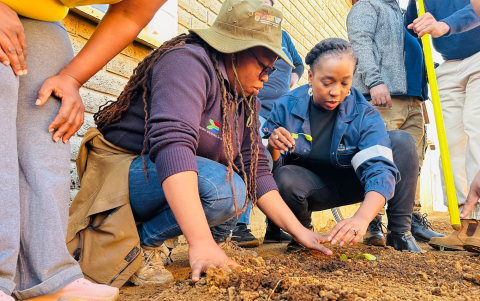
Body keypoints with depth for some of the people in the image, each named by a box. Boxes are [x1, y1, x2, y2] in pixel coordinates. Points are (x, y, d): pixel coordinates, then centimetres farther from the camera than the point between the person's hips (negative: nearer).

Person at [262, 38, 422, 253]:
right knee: (284, 180, -37)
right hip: (310, 187, -1)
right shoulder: (285, 107, -17)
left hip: (349, 184, 1)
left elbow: (379, 168, -34)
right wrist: (272, 148, -38)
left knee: (402, 140, -19)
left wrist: (362, 217, -53)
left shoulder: (364, 114, -19)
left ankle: (399, 233, -10)